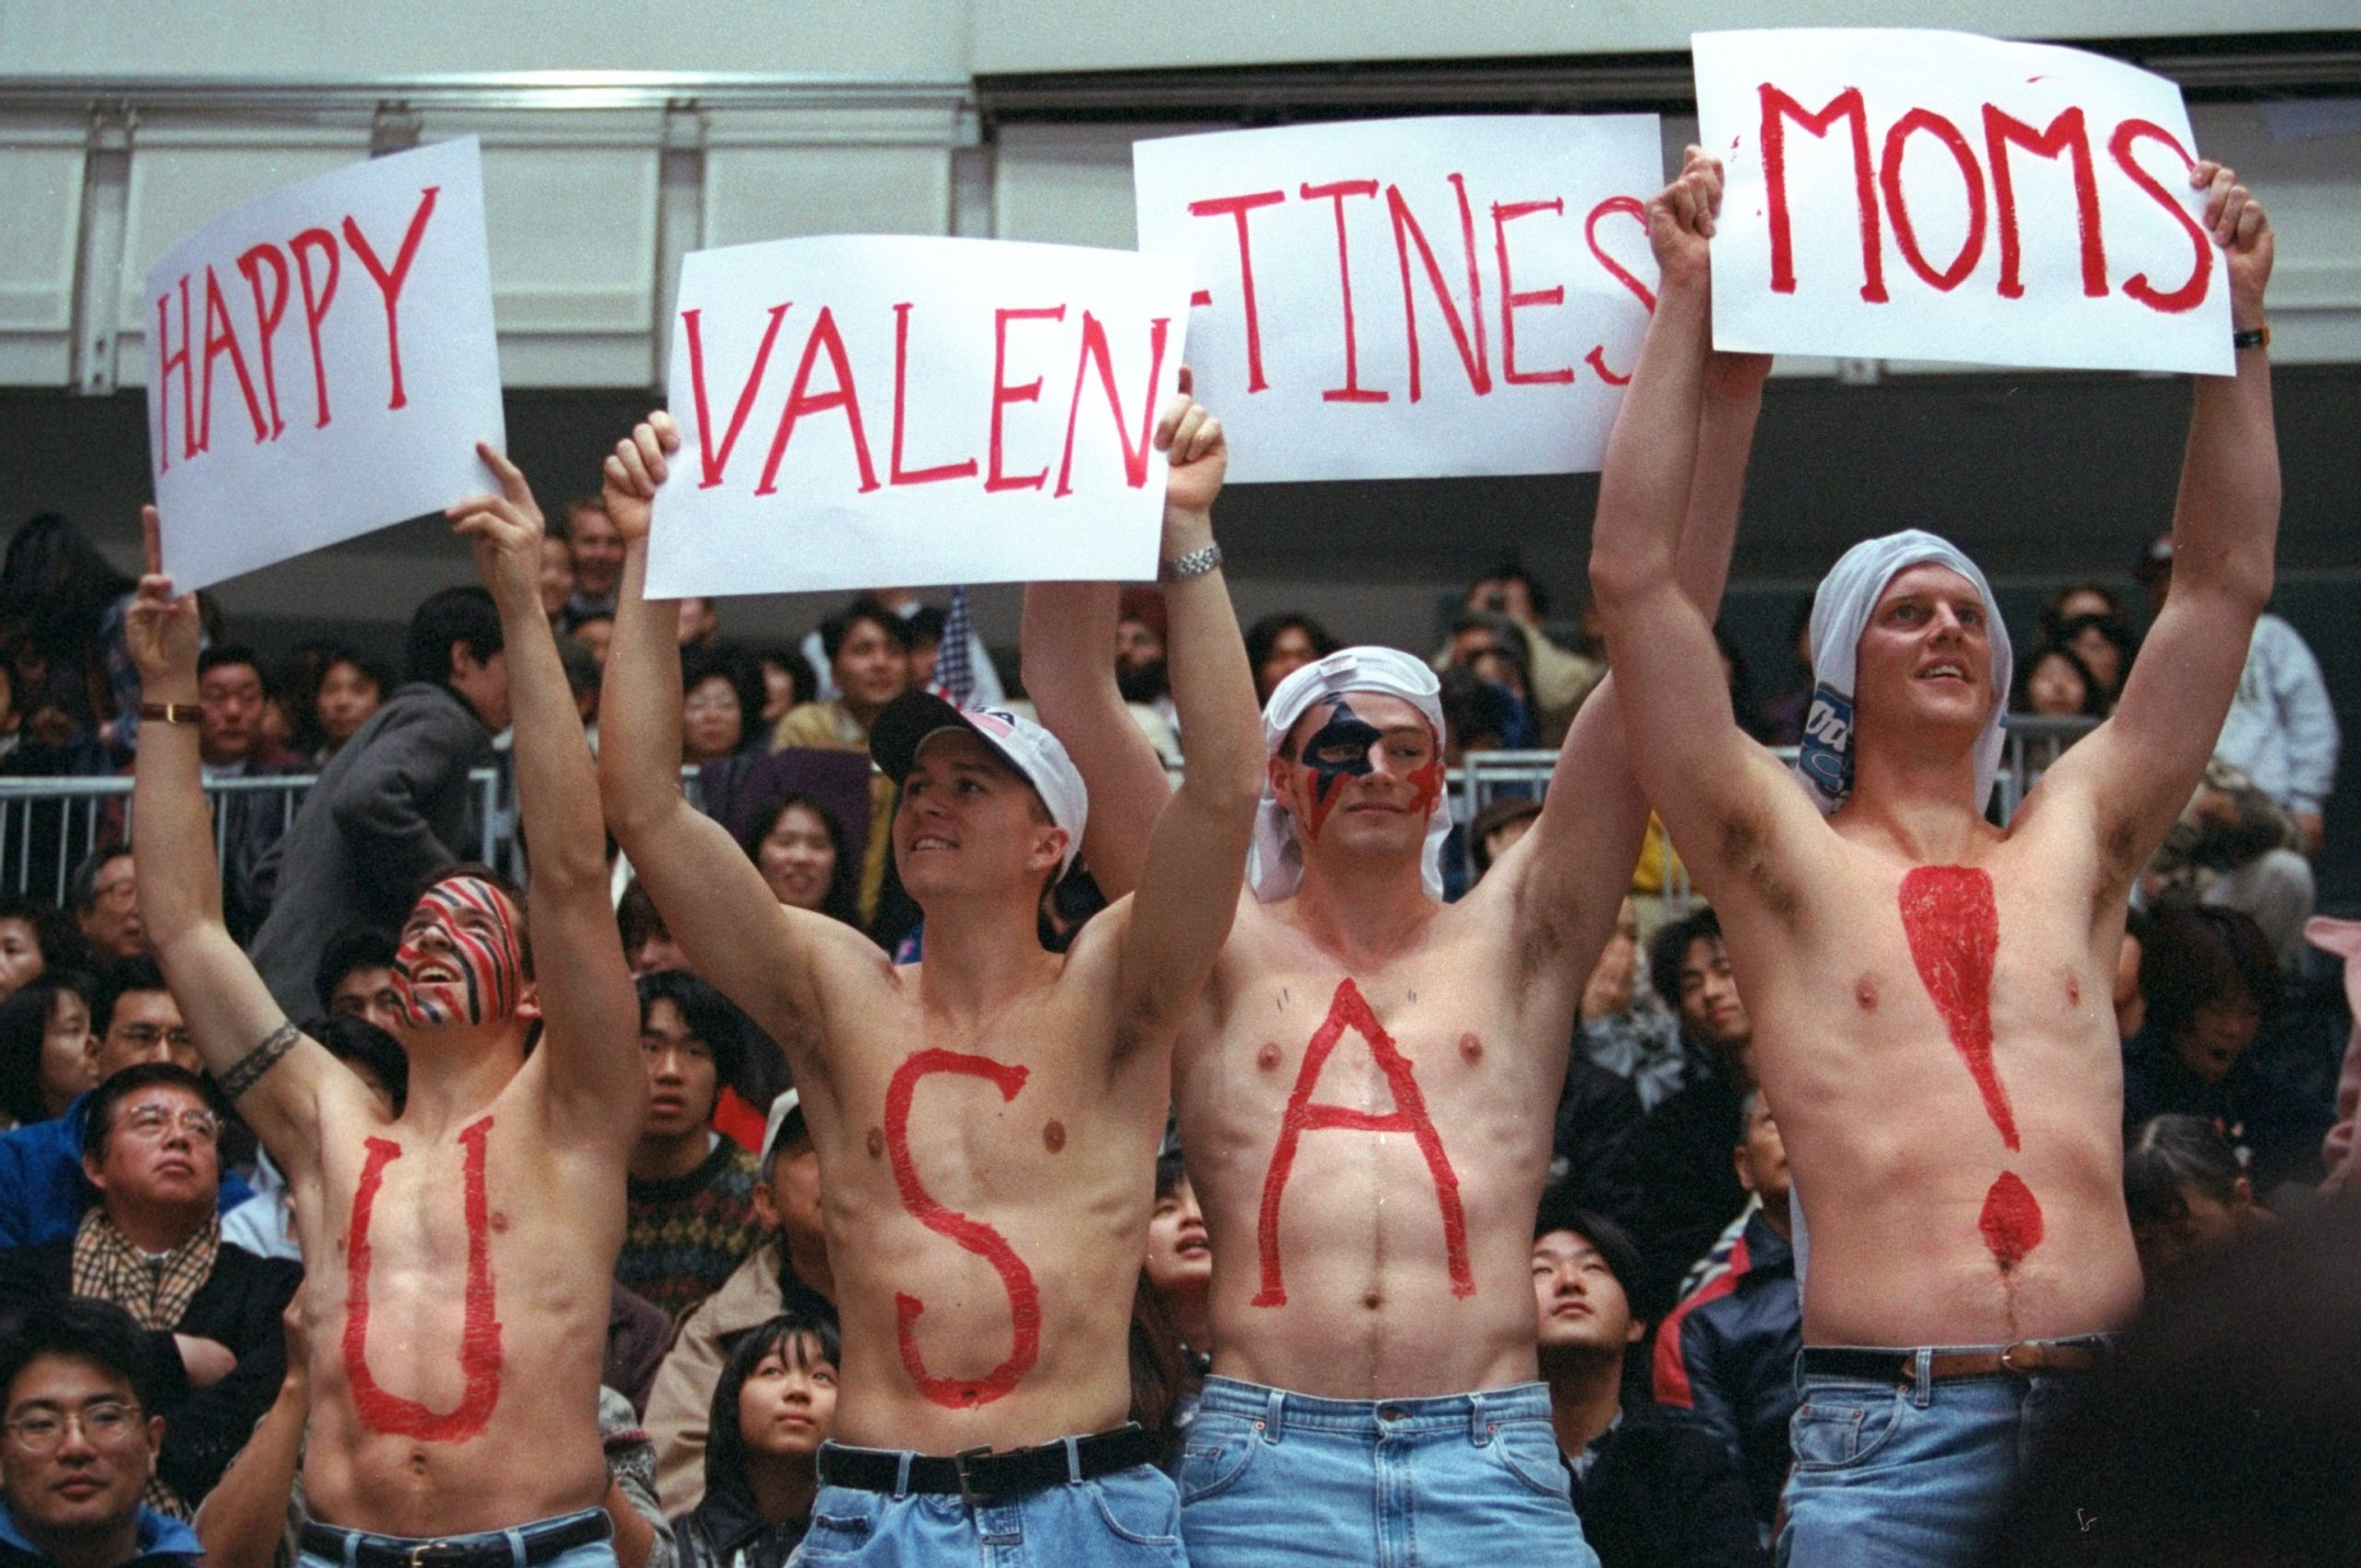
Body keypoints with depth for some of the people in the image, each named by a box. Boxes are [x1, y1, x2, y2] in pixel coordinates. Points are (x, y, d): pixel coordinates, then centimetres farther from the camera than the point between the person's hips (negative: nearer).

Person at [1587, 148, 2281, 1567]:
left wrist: (2240, 320, 14)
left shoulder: (2072, 848, 17)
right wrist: (1688, 305, 0)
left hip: (2108, 1408, 3)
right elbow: (1635, 578, 1)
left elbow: (2226, 582, 17)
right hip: (1887, 1428, -3)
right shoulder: (1786, 858, 8)